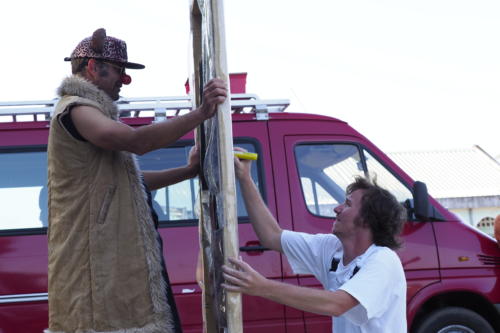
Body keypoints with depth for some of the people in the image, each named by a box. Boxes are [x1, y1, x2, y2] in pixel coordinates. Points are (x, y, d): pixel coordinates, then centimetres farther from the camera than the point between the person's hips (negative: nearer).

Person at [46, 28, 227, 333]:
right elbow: (136, 141, -27)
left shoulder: (90, 111, 25)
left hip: (115, 260, 11)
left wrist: (188, 171, 20)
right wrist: (201, 114, -28)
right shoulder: (75, 110, -10)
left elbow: (130, 180, 26)